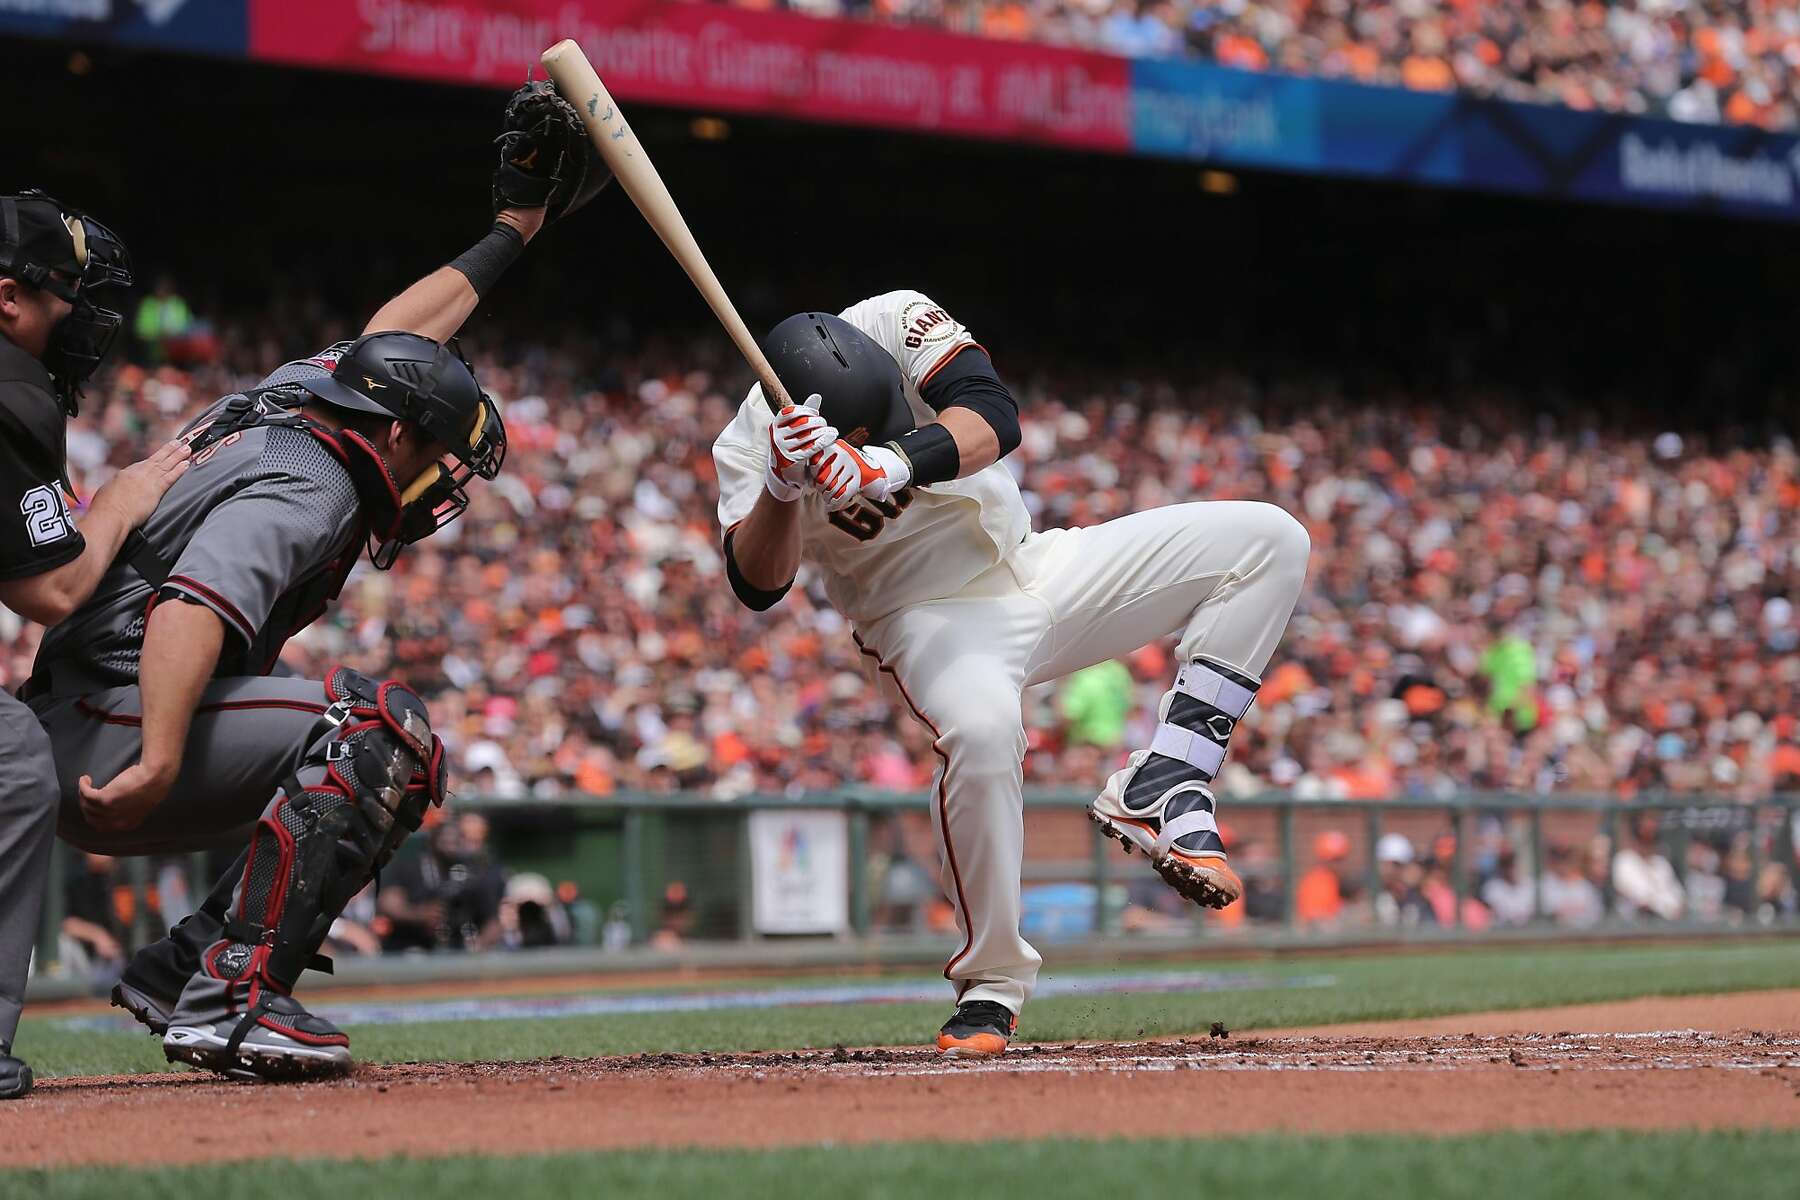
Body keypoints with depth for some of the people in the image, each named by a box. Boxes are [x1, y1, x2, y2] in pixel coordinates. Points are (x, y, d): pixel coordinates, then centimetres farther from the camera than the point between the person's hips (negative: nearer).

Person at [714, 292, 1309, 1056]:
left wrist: (890, 466, -48)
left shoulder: (898, 321, -14)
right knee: (981, 729, -40)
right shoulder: (749, 447, -16)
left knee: (1268, 539, -11)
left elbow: (993, 417, -30)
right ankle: (991, 983, -20)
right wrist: (782, 487, -46)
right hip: (927, 617, -4)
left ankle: (1160, 792, -19)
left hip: (1040, 571, 4)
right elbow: (757, 585, -27)